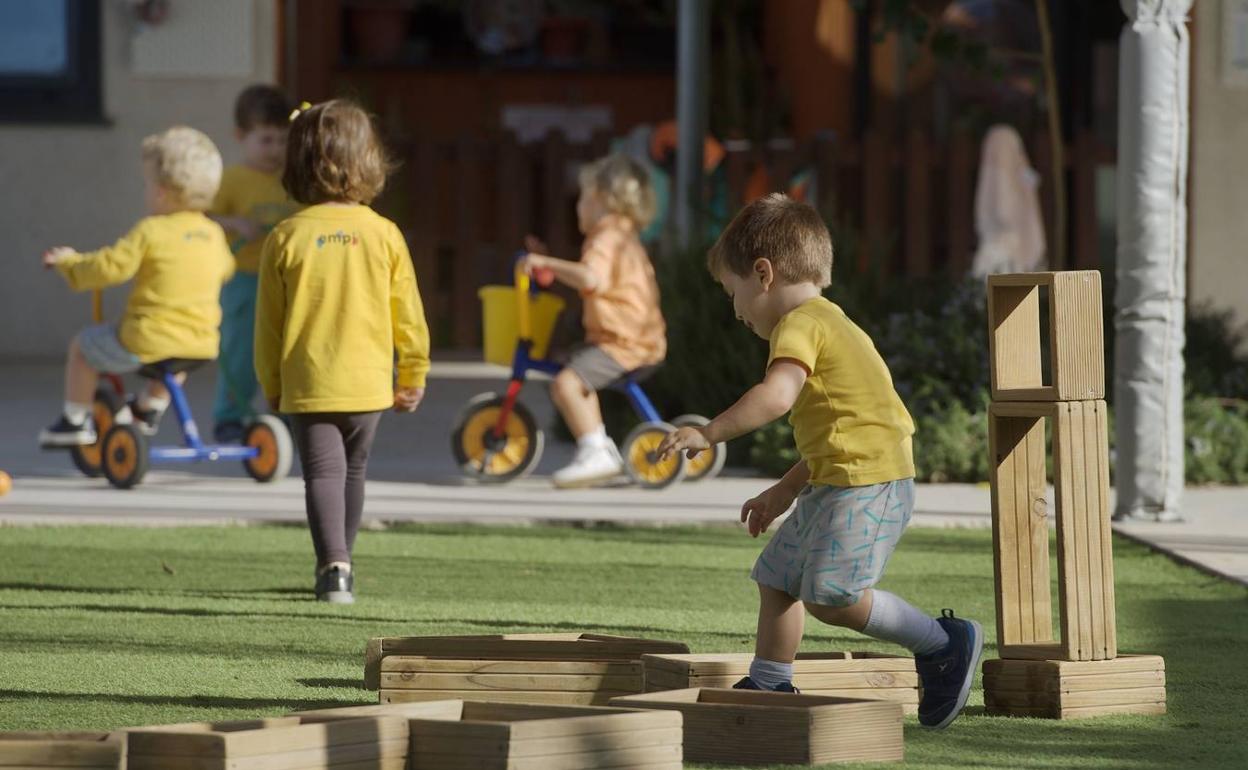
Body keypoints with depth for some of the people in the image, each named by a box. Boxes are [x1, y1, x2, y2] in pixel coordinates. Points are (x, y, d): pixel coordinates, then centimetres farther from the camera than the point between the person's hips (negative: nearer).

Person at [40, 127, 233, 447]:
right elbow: (224, 268, 26)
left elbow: (109, 267, -16)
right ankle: (148, 409, 55)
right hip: (202, 344, 6)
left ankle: (74, 421, 24)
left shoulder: (150, 232, -13)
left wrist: (69, 262, 3)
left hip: (148, 342, -6)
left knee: (81, 347, 17)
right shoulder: (214, 235, 6)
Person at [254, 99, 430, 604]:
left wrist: (271, 385, 12)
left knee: (322, 472, -2)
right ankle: (340, 562, 31)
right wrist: (412, 377, 14)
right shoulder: (383, 234, -5)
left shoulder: (287, 237, -7)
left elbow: (269, 322, -1)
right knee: (353, 470, 19)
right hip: (368, 382, 2)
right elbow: (407, 314, 1)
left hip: (308, 384, -2)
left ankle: (334, 566, -20)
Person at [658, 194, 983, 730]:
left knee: (830, 597, -17)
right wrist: (785, 491, 30)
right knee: (778, 580, 16)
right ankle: (768, 686, 24)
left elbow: (776, 394, -28)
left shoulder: (801, 324, -10)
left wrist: (709, 434, -25)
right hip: (837, 484, 11)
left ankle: (942, 643, -7)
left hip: (863, 484, -11)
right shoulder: (831, 325, 24)